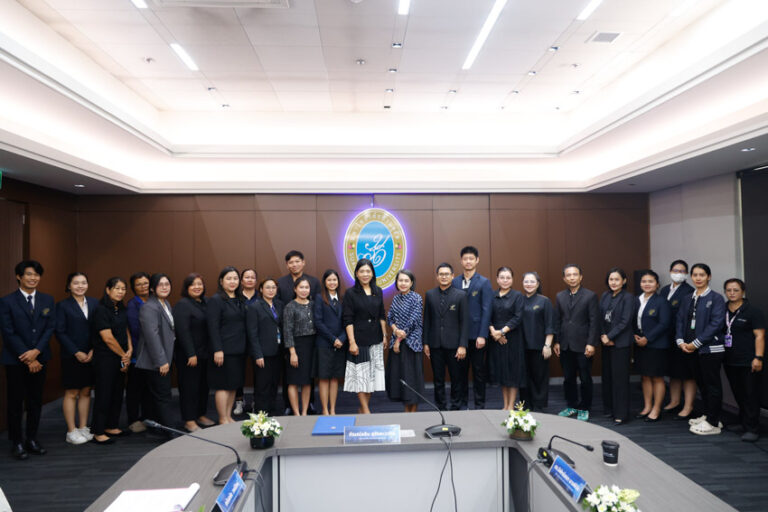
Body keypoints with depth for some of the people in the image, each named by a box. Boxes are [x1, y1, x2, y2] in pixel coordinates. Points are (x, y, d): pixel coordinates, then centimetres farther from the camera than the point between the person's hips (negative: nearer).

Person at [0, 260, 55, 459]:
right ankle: (17, 443, 15)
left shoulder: (47, 300, 6)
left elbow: (50, 328, 1)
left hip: (39, 358, 3)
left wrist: (36, 351, -13)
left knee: (36, 401, 9)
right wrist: (27, 359, -12)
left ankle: (32, 440, 20)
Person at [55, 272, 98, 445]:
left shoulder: (94, 303, 6)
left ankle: (83, 428, 20)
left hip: (91, 355, 4)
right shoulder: (63, 305, -3)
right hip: (71, 357, -4)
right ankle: (71, 432, 12)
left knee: (86, 392, 10)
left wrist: (93, 350, -7)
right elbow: (60, 332, -6)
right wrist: (76, 352, -12)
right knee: (71, 393, 3)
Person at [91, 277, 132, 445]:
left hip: (120, 360, 8)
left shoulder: (121, 309, 10)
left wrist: (130, 351, -1)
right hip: (105, 360, -8)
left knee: (117, 393, 13)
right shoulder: (101, 310, -14)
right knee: (103, 395, 0)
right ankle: (98, 433, 10)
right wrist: (124, 355, -7)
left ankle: (111, 427, 25)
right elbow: (108, 338, -16)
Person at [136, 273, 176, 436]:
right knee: (163, 397, -4)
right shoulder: (149, 307, -17)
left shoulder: (166, 304, 12)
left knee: (160, 397, 16)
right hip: (155, 362, -9)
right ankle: (167, 433, 3)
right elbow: (152, 336, -23)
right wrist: (161, 361, -23)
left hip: (165, 360, 9)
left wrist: (166, 359, 16)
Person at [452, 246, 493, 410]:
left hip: (476, 335, -3)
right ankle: (462, 404, 21)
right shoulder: (455, 282, 7)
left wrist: (482, 335, -13)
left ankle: (479, 405, 18)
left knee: (479, 371, 6)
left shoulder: (484, 283, -2)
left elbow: (486, 310, -6)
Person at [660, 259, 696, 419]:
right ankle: (674, 402, 30)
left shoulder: (689, 292, -11)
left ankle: (688, 407, 9)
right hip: (669, 338, 7)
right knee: (673, 371, 17)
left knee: (687, 373, 2)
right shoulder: (664, 290, 12)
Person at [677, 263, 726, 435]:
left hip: (710, 348, -6)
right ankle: (708, 416, 28)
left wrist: (696, 343, -17)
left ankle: (713, 423, 9)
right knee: (701, 383, 15)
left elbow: (716, 323, -15)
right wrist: (681, 341, -5)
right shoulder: (688, 300, 13)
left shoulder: (716, 298, -7)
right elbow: (680, 320, 11)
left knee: (712, 384, 1)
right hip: (692, 349, 7)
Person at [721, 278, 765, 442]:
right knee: (738, 395, 15)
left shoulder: (753, 312, -6)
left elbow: (759, 336, -9)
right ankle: (743, 423, 27)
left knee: (750, 395, -2)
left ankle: (752, 429, 3)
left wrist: (758, 358, -17)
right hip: (730, 361, 6)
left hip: (748, 363, -6)